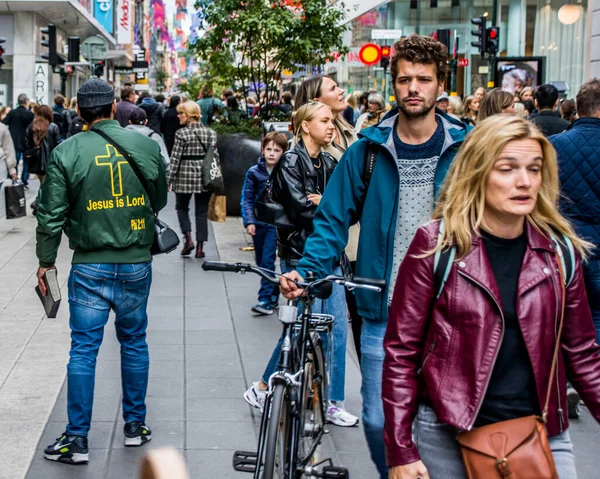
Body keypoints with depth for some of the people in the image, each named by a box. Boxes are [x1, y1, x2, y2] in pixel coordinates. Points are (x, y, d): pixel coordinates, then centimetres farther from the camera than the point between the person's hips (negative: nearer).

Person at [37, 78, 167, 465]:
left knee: (83, 349, 3)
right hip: (137, 264, 2)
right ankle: (136, 426, 26)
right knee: (134, 342, 16)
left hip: (90, 266, -2)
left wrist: (46, 260, 6)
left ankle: (77, 439, 7)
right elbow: (160, 201, 11)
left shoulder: (67, 152, -9)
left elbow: (52, 214, -6)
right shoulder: (147, 146, -2)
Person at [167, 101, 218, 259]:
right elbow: (215, 156, 3)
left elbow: (175, 158, -10)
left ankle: (188, 238, -1)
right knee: (202, 211, 9)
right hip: (204, 177, 3)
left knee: (182, 207, 15)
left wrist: (169, 179, -6)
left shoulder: (181, 134, -10)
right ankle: (200, 247, 7)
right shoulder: (210, 133, 3)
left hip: (185, 175, -3)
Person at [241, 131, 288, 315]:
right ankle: (274, 296, 25)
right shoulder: (253, 172, 0)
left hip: (276, 223, -4)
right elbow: (247, 199, 3)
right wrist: (249, 221, -7)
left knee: (267, 261, -13)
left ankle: (266, 299, -10)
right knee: (260, 263, 11)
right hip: (258, 223, 4)